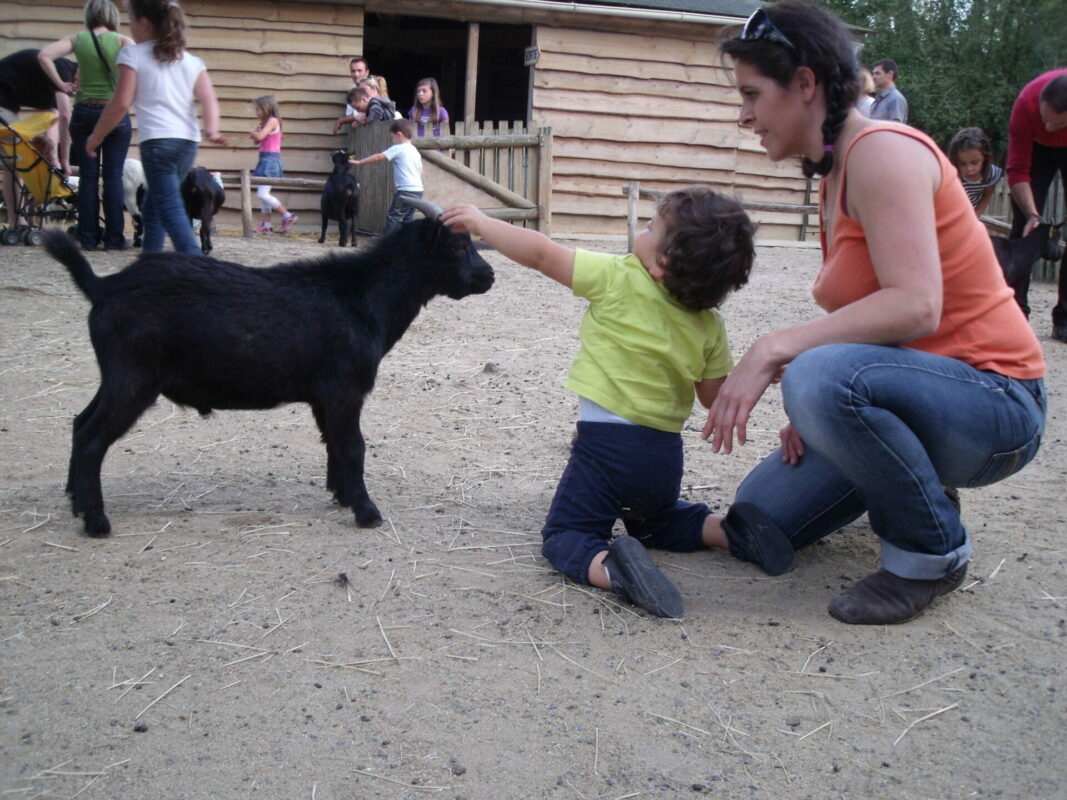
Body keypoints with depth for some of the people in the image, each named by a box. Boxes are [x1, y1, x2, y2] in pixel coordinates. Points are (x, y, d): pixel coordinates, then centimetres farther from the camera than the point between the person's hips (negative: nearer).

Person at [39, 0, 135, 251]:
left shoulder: (77, 39, 5)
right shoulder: (122, 41, 0)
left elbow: (44, 56, -7)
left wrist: (61, 85, 0)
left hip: (83, 113, 2)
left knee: (87, 177, 5)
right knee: (113, 177, 1)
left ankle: (88, 238, 7)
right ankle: (114, 238, 2)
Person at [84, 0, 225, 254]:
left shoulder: (133, 55, 1)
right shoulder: (191, 61, 16)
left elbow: (121, 103, -5)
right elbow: (209, 99, 2)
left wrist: (96, 137, 5)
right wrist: (212, 129, -11)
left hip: (157, 140, -6)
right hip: (188, 141, 6)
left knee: (170, 208, -12)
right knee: (152, 206, 20)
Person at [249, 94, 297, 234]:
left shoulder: (272, 120, -10)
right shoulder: (267, 122, 18)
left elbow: (260, 136, -21)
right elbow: (256, 141, 20)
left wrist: (253, 133, 0)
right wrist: (256, 132, 0)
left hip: (270, 159, -10)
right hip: (265, 159, 10)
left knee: (263, 194, -14)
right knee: (262, 193, 9)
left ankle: (288, 216, -7)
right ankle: (266, 225, 12)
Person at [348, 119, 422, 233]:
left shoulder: (398, 149, -6)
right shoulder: (415, 151, 17)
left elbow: (378, 157, -5)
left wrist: (359, 162, 2)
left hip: (405, 190, -8)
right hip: (418, 190, 8)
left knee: (393, 217, -4)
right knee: (407, 219, 14)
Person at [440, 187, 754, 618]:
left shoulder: (620, 280, -11)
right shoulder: (710, 327, 1)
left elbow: (541, 254, -6)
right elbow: (714, 397, 8)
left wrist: (480, 222, 6)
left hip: (606, 442, -5)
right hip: (666, 454, 6)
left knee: (564, 535, 2)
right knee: (654, 522, 31)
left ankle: (609, 568, -29)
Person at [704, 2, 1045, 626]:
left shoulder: (882, 152, -18)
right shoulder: (835, 174, 11)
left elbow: (915, 306, -30)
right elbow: (864, 317, 8)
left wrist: (776, 349, -30)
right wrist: (810, 413, -7)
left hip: (993, 403, -8)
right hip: (918, 390, 9)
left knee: (825, 378, -38)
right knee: (756, 531, 2)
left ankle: (933, 551, -14)